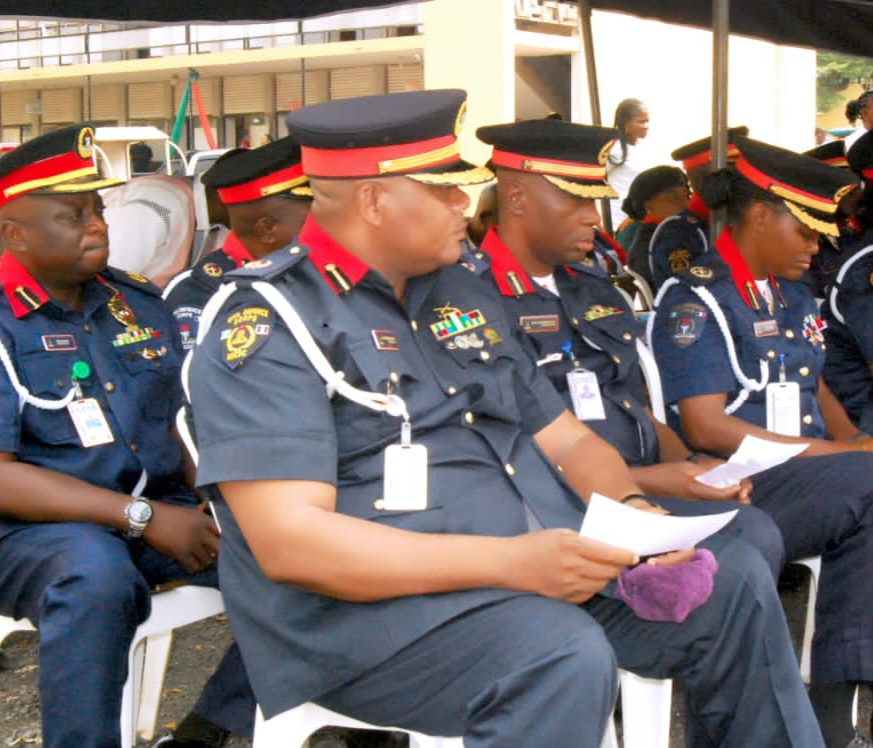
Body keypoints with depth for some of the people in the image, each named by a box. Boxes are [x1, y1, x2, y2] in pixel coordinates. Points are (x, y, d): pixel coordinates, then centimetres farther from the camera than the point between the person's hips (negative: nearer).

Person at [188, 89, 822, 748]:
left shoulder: (461, 295, 17)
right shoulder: (264, 323, -11)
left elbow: (564, 438, 20)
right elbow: (288, 543, -21)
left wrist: (635, 514, -5)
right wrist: (511, 562, -27)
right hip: (374, 601, -8)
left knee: (735, 579, 2)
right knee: (565, 658, -35)